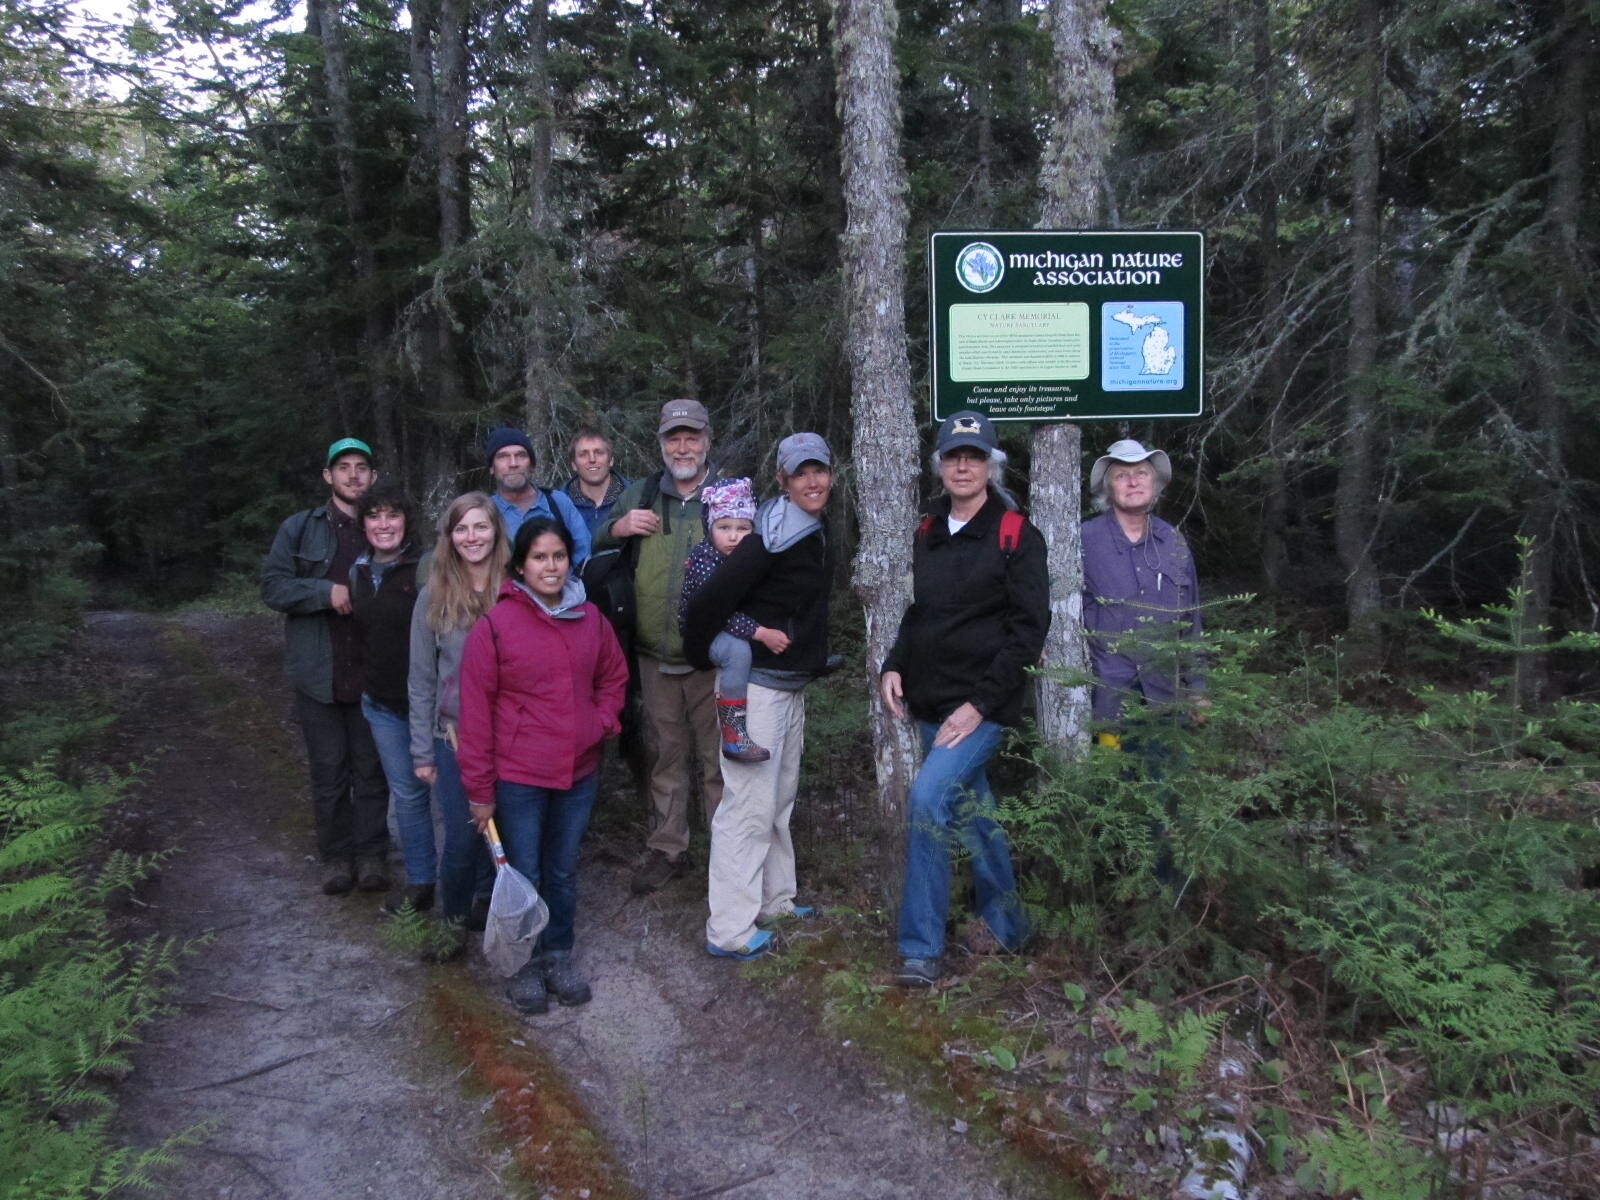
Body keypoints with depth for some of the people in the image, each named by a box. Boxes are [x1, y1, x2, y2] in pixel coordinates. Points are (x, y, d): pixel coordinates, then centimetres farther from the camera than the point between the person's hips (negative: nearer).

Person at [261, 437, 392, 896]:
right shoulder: (299, 529, 4)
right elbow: (272, 585, -3)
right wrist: (327, 591, -16)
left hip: (373, 673, 0)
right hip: (319, 673, 0)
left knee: (372, 769, 7)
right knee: (328, 771, 8)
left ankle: (372, 854, 18)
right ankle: (336, 856, 20)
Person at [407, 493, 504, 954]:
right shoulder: (433, 597, -1)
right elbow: (421, 681, 3)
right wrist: (422, 751, 2)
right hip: (456, 738, 0)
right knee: (462, 839, 1)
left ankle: (486, 909, 33)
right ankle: (454, 919, 27)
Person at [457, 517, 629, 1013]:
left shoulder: (591, 619, 1)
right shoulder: (494, 624, -13)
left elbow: (613, 676, 17)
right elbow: (476, 709, -10)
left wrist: (603, 721, -2)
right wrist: (480, 790, -9)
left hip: (579, 772, 4)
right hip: (518, 777, -4)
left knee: (563, 871, 19)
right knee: (523, 877, 10)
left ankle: (559, 955, 36)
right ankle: (524, 963, 29)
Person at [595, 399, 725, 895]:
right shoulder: (637, 497, 9)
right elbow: (590, 553, 16)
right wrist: (618, 528, -5)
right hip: (656, 657, 3)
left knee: (718, 757, 4)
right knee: (666, 757, 14)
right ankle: (666, 849, 28)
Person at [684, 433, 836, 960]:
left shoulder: (817, 531, 10)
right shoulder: (773, 536, -20)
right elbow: (712, 598, -25)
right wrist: (700, 655, -12)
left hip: (792, 685, 10)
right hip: (756, 684, -10)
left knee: (779, 799, 19)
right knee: (749, 805, -6)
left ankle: (775, 901, 34)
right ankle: (728, 932, 2)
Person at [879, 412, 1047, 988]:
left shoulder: (1017, 537, -9)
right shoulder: (928, 531, 10)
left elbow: (1028, 629, -12)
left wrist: (981, 703, -17)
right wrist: (894, 666, 4)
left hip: (981, 706, -6)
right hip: (930, 703, 7)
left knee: (927, 800, -19)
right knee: (971, 812, 15)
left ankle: (921, 949, -7)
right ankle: (1005, 929, 33)